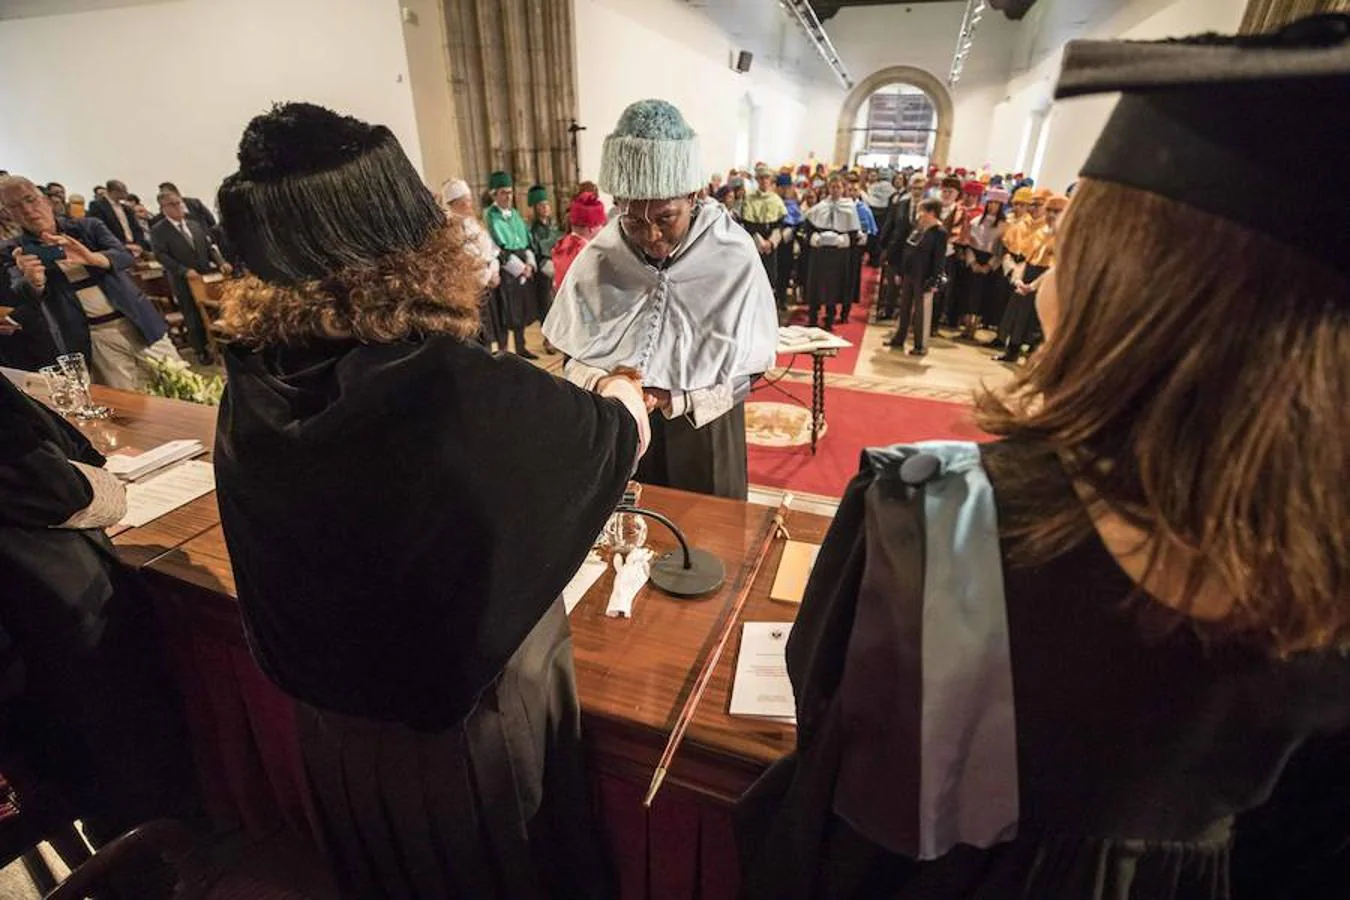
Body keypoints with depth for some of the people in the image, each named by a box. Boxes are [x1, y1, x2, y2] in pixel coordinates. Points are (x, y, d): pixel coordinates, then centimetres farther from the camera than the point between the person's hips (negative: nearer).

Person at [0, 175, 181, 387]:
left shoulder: (88, 227, 6)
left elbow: (125, 256, -8)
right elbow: (18, 296, -9)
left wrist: (91, 258, -29)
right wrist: (33, 282, -32)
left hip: (139, 323, 1)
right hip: (95, 336, 0)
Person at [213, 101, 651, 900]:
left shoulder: (252, 391, -16)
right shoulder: (470, 393, -35)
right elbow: (621, 436, -17)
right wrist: (618, 397, 9)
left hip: (338, 720, 5)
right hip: (475, 721, -4)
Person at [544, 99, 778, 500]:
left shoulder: (735, 259, -15)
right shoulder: (597, 259, -9)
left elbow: (749, 371, -9)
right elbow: (573, 357, 1)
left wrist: (675, 400, -22)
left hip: (703, 438, -1)